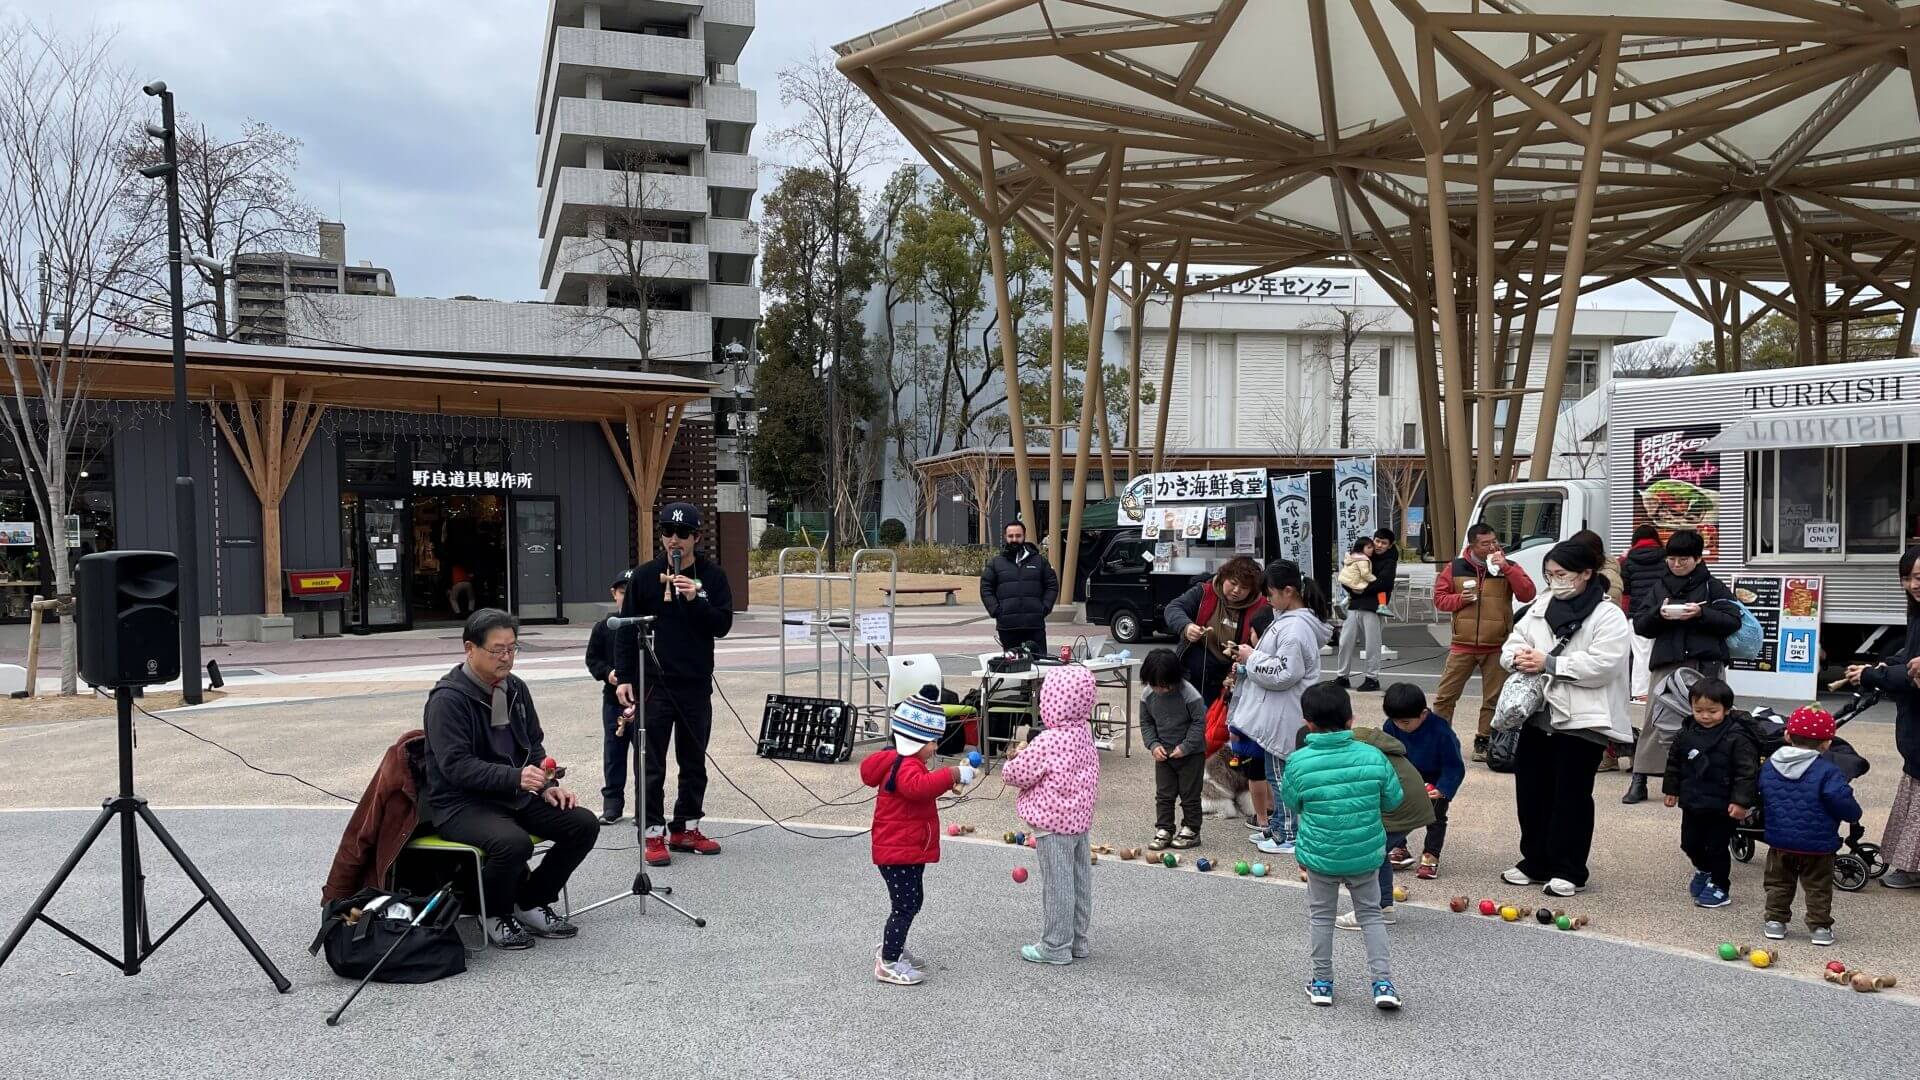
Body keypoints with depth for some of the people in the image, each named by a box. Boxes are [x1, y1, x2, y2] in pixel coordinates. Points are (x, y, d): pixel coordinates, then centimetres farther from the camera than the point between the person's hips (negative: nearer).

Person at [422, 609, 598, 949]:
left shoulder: (515, 688, 9)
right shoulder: (448, 698, -15)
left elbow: (534, 744, 17)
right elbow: (455, 765, -23)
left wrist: (546, 785, -1)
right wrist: (515, 777, -33)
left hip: (516, 795, 7)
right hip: (461, 803, -7)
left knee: (584, 824, -11)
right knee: (514, 842, -35)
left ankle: (532, 903, 8)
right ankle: (496, 914, -4)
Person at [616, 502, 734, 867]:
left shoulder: (712, 576, 3)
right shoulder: (645, 576, 1)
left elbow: (723, 625, -3)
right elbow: (627, 630, 3)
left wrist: (695, 599, -18)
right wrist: (625, 678, -3)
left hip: (697, 685, 2)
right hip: (653, 684, -2)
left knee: (694, 762, 10)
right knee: (653, 765, 0)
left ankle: (686, 828, 21)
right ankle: (654, 833, 7)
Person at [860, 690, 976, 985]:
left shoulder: (906, 763, 13)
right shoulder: (906, 768, -23)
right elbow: (919, 785, -47)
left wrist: (945, 781, 23)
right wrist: (953, 775, -45)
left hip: (909, 851, 11)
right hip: (899, 852, -11)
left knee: (911, 902, 21)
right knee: (906, 906, -6)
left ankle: (890, 948, 36)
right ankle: (888, 964, 2)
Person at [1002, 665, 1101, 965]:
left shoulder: (1047, 742, -23)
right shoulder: (1084, 733, 2)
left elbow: (1018, 774, -16)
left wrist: (1009, 764, 8)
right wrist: (1026, 754, 13)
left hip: (1053, 823, -8)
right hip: (1080, 818, 8)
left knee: (1056, 883, 1)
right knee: (1079, 880, 15)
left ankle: (1056, 946, 9)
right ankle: (1077, 940, 26)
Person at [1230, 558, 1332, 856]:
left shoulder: (1296, 628, -22)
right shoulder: (1287, 620, 11)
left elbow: (1284, 673, -25)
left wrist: (1252, 658, -15)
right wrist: (1247, 665, 9)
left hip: (1283, 718, -10)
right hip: (1275, 716, 10)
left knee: (1281, 775, 0)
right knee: (1277, 774, 19)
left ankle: (1288, 836, 10)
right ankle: (1277, 827, 30)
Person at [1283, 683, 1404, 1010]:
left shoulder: (1298, 762, -16)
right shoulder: (1373, 757, -13)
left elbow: (1291, 805, -2)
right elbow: (1393, 800, -1)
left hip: (1319, 856, -1)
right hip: (1366, 854, 1)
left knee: (1321, 916, 17)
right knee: (1371, 914, 18)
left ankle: (1322, 982, 25)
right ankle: (1382, 982, 13)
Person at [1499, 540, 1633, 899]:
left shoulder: (1608, 616, -8)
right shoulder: (1541, 608, 12)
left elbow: (1601, 666, -20)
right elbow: (1512, 643, 12)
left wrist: (1548, 663, -18)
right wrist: (1518, 658, -12)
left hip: (1581, 720, -6)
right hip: (1538, 715, 7)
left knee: (1572, 797, 3)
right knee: (1531, 791, 12)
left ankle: (1568, 871, 15)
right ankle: (1535, 862, 27)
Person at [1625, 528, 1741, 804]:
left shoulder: (1712, 586, 6)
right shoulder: (1659, 587, 13)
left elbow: (1733, 621, -2)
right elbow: (1639, 624, 10)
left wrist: (1701, 613, -16)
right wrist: (1659, 614, -9)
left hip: (1704, 663, -2)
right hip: (1666, 663, 2)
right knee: (1657, 719, 0)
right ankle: (1639, 781, 2)